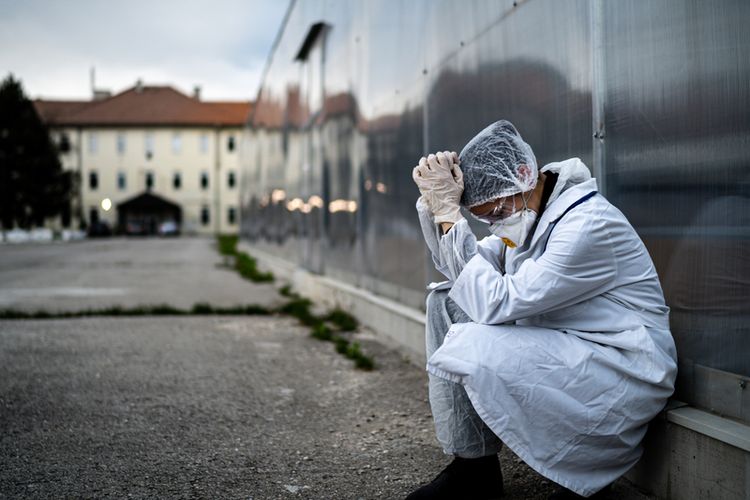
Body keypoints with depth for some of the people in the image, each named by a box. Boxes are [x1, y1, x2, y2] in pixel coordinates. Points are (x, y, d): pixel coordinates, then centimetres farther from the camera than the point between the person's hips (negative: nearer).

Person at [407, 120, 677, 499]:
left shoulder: (588, 225, -23)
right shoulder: (523, 209, 5)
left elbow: (495, 303, -28)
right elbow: (464, 273, 5)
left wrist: (448, 210, -25)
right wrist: (436, 202, -7)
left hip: (626, 369, -9)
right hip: (562, 349, 9)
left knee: (468, 348, -26)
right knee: (446, 300, 1)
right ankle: (471, 466, 2)